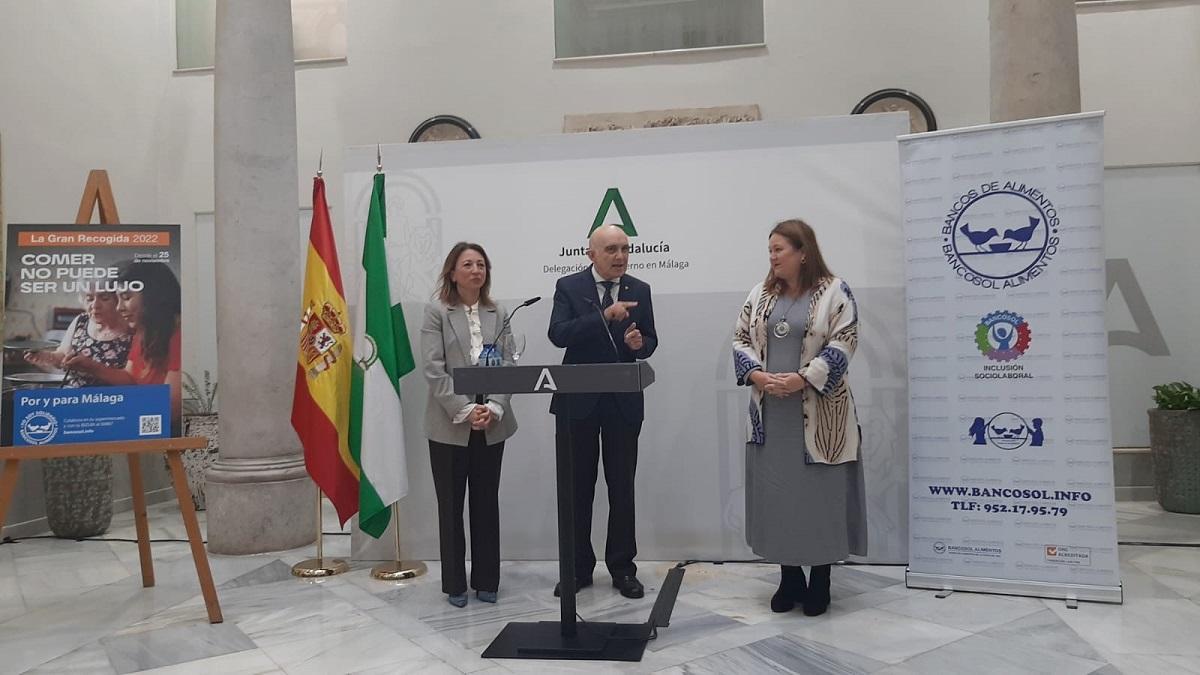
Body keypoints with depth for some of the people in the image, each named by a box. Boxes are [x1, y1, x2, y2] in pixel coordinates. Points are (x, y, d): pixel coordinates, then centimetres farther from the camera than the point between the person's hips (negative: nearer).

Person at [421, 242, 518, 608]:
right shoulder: (436, 312, -1)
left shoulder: (498, 313, 8)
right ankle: (454, 583, 20)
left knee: (487, 503, 11)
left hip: (491, 425, 3)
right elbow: (434, 371, -9)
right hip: (449, 425, -3)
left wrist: (494, 408, -13)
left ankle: (486, 580, 23)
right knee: (450, 505, 7)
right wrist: (465, 411, -16)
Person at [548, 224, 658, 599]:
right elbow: (558, 335, -16)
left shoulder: (640, 291, 5)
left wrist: (639, 343, -15)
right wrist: (604, 316, -25)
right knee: (577, 488, 8)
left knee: (622, 488, 9)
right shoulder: (569, 287, -2)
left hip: (624, 403, 2)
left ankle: (622, 568, 21)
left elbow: (650, 341, 9)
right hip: (578, 402, -1)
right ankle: (578, 568, 22)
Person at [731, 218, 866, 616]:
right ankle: (789, 578, 23)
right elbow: (740, 338, 7)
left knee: (820, 492, 3)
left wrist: (802, 378, -20)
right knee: (775, 490, 8)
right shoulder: (761, 294, 9)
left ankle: (820, 581, 19)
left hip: (818, 412, -4)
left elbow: (842, 344, -11)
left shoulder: (834, 292, -5)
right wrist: (758, 375, -10)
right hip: (770, 411, 4)